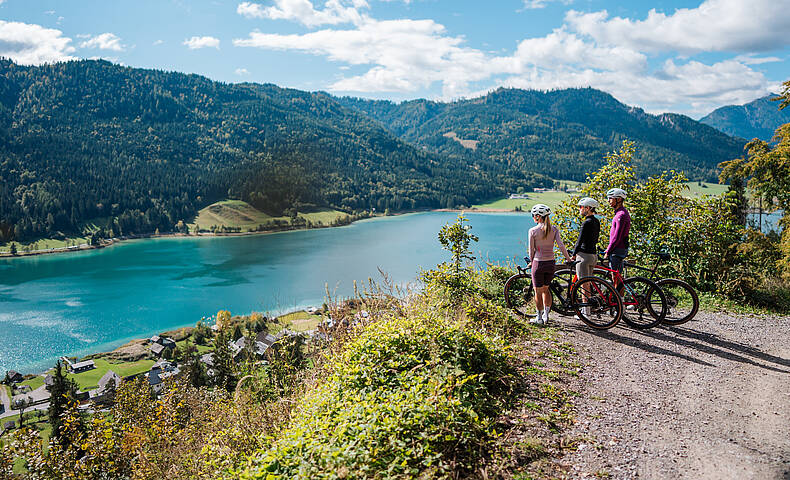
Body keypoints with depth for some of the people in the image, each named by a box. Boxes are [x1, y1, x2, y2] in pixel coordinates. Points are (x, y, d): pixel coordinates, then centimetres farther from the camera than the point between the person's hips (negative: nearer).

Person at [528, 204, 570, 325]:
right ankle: (546, 315, 15)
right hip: (551, 263, 4)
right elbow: (561, 245, -8)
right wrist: (568, 258, 3)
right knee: (545, 289, 21)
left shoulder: (533, 231, -9)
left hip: (538, 263, -4)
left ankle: (539, 317, 16)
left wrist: (531, 262, 13)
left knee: (538, 292, 9)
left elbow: (531, 250, -3)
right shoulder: (554, 229, 0)